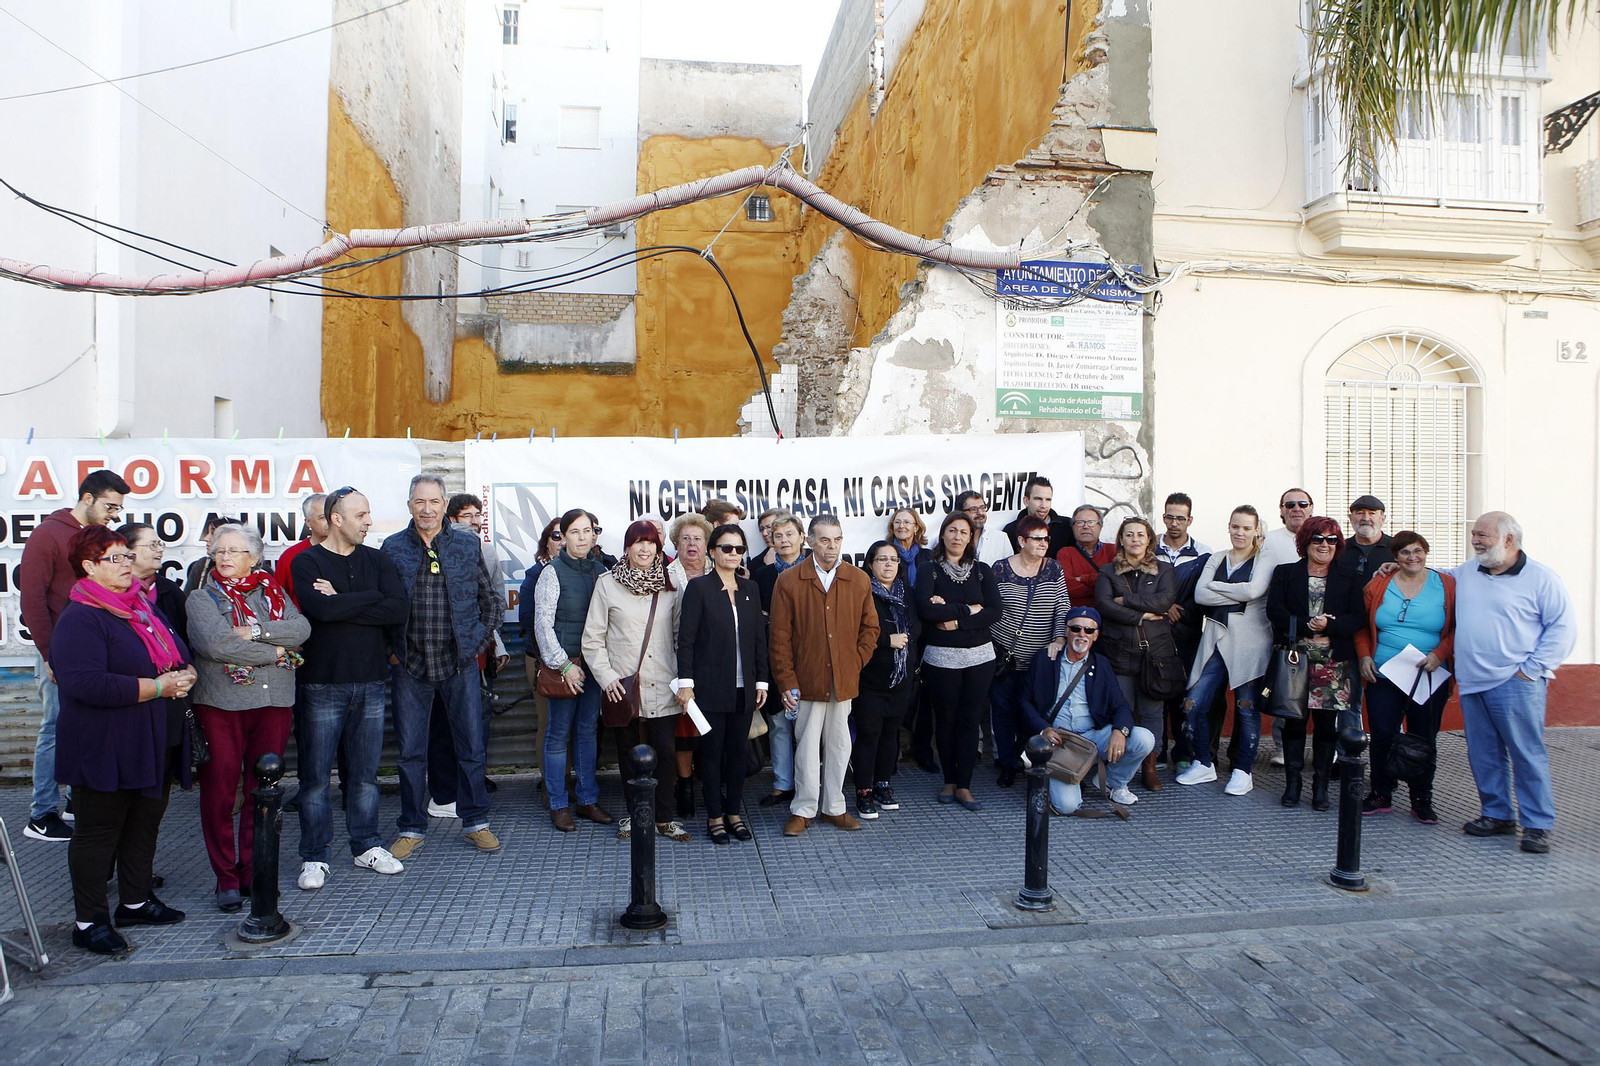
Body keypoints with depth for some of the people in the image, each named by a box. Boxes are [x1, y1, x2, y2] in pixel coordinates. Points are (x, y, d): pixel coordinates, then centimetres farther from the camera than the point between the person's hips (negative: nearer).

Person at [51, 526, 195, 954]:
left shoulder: (143, 607, 13)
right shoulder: (78, 619, -14)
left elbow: (179, 655, 22)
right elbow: (85, 683, -27)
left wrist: (184, 674, -2)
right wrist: (158, 686, -24)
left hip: (153, 745, 8)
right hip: (105, 750, -8)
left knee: (146, 822, 17)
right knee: (98, 830, 3)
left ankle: (136, 901, 32)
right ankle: (89, 922, 14)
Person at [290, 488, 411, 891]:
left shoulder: (377, 560, 8)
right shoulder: (306, 562, -1)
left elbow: (401, 610, -8)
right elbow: (321, 608, -21)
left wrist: (341, 604, -12)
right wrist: (373, 599, -10)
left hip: (370, 681, 3)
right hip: (322, 682, -3)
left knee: (365, 772, 11)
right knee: (316, 775, 3)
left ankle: (367, 846, 24)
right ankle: (315, 857, 14)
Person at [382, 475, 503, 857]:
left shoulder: (468, 546, 4)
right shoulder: (393, 549, 2)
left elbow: (492, 601, 10)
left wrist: (478, 644, 4)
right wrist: (389, 651, 1)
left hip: (460, 663, 0)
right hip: (410, 666, 0)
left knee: (471, 747, 6)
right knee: (411, 751, 7)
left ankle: (475, 822, 20)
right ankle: (411, 828, 20)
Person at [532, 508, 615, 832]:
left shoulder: (601, 571, 9)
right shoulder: (553, 572, -5)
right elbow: (543, 623, -7)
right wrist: (563, 664, -11)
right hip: (564, 663, -4)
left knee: (589, 730, 10)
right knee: (559, 733, 2)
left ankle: (588, 799, 19)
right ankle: (558, 805, 11)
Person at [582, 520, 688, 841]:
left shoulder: (670, 584, 8)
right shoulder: (607, 584, 1)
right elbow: (592, 638, 2)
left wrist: (682, 677, 4)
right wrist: (607, 676, -7)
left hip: (663, 688, 1)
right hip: (625, 688, -1)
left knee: (666, 753, -1)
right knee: (631, 754, 8)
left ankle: (663, 817, 14)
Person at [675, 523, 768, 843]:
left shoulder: (750, 589, 9)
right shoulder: (699, 587, -5)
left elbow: (759, 638, 11)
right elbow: (686, 639, -8)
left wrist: (761, 681, 7)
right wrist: (686, 682, -13)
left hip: (744, 687, 4)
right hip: (711, 686, -4)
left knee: (738, 750, 10)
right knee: (712, 750, 4)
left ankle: (734, 812, 22)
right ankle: (715, 816, 16)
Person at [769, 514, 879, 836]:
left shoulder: (860, 581, 3)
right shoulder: (788, 581, -4)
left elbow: (870, 628, 11)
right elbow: (779, 637, -4)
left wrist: (856, 662, 0)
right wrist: (786, 682, -8)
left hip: (844, 681, 3)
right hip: (806, 680, -2)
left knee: (838, 745, 11)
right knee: (807, 745, 4)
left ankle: (834, 807, 25)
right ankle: (803, 810, 18)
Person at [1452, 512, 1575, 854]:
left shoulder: (1541, 578, -3)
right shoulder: (1464, 573, 13)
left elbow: (1563, 629, -5)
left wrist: (1531, 669, -10)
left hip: (1515, 685, -5)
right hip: (1472, 684, 6)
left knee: (1527, 754, -3)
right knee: (1483, 755, 11)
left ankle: (1537, 824, 6)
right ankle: (1497, 814, 23)